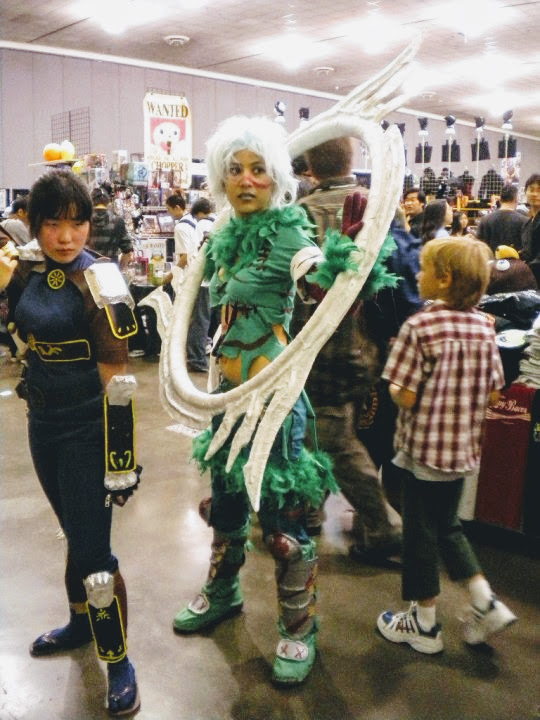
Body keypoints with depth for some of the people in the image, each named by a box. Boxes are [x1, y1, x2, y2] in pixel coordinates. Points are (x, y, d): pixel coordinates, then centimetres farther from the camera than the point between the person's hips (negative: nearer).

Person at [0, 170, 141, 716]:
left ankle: (119, 661, 19)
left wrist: (120, 463, -19)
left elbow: (118, 379, -19)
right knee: (74, 534, 23)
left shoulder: (98, 280, -17)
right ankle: (81, 623, 44)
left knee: (92, 552, -1)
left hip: (88, 429, -7)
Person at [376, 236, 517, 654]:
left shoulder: (419, 327, -18)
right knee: (448, 526, 25)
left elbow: (405, 397, -20)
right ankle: (486, 603, 20)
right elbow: (493, 393, 4)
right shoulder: (484, 327, 0)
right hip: (464, 448, 6)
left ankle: (425, 626, 24)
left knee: (421, 533, 9)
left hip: (423, 447, -6)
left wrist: (393, 387, 0)